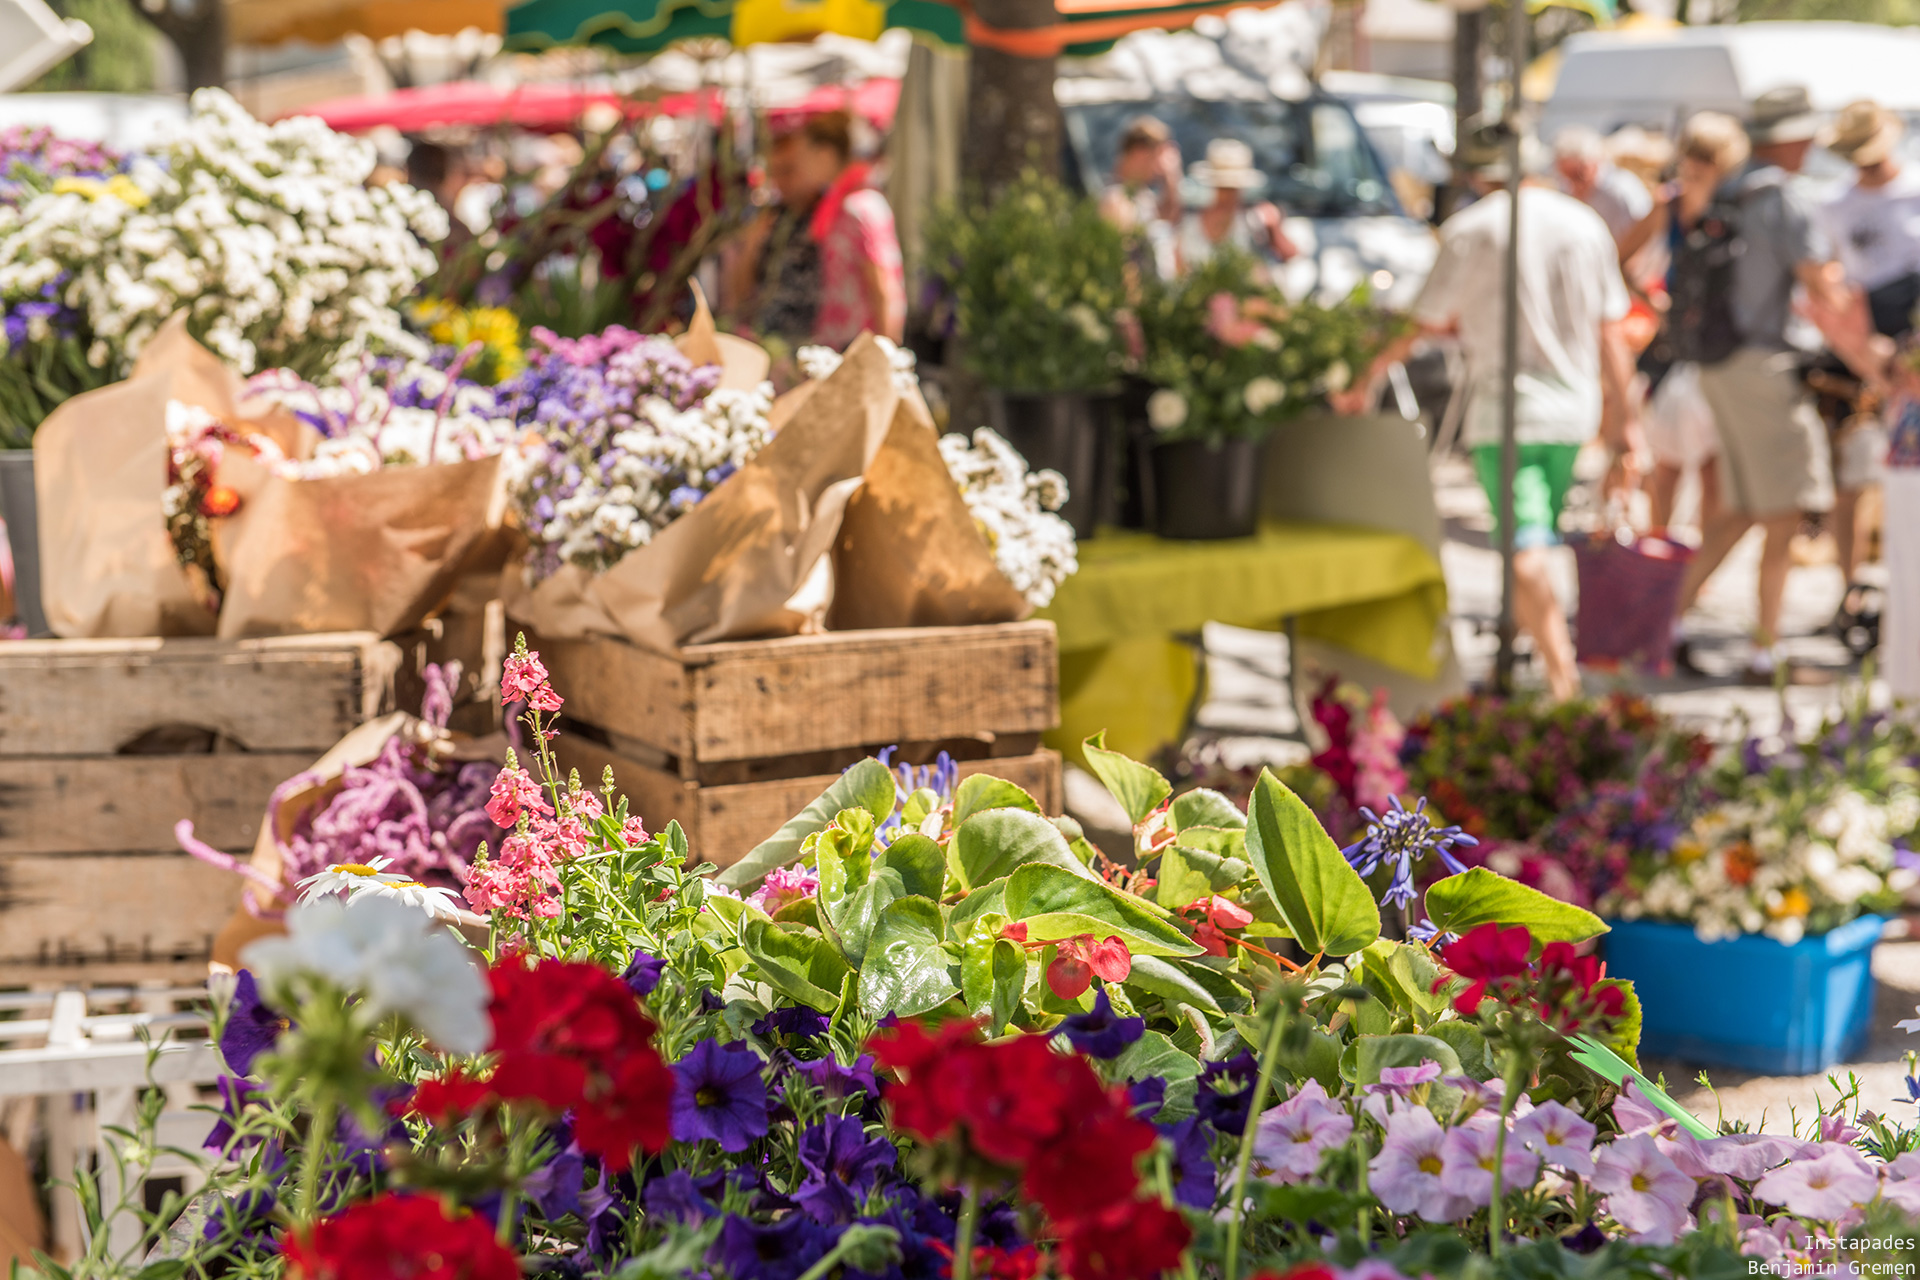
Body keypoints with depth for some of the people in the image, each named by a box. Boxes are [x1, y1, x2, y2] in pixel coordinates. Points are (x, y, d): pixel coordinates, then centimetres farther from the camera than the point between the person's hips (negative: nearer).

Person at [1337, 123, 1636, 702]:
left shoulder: (1470, 230, -5)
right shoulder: (1586, 225, 7)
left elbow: (1423, 326, 0)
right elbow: (1611, 335, 8)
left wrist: (1365, 383, 13)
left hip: (1504, 414, -5)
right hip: (1574, 411, 5)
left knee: (1526, 556, -9)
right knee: (1539, 543, 18)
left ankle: (1564, 679, -20)